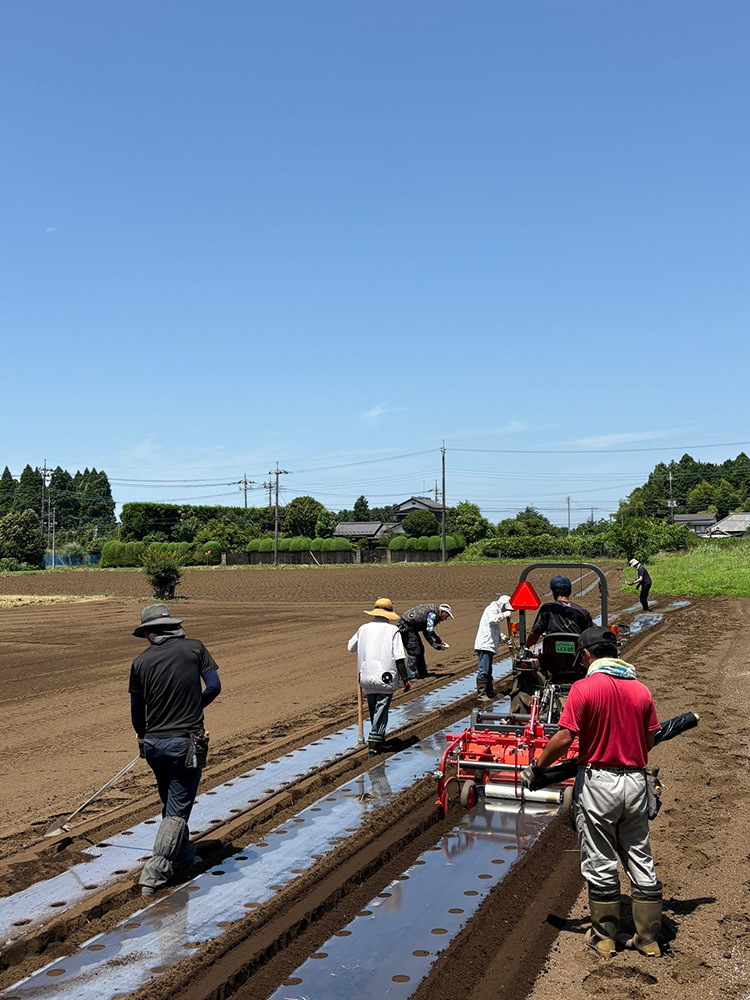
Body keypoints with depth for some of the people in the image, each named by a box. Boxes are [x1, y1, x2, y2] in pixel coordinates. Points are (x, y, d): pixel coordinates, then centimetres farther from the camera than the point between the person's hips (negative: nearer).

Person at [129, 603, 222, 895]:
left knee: (170, 802, 23)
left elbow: (136, 711, 9)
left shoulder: (140, 662, 1)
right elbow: (214, 686, -6)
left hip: (154, 743, 3)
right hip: (187, 743, -3)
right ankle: (155, 871, -7)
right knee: (178, 808, 3)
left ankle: (181, 851, 40)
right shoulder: (195, 648, -3)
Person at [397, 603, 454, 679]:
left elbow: (425, 632, 18)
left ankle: (422, 673, 28)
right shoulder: (433, 614, -16)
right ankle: (410, 677, -10)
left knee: (420, 650, 17)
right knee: (414, 652, -12)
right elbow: (429, 631, -22)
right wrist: (439, 641, -9)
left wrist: (433, 644, 8)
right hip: (406, 627, -11)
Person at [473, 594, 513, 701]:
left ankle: (490, 692, 26)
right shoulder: (492, 608, -7)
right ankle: (481, 694, -8)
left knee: (488, 671, 17)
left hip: (489, 646, 11)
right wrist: (504, 615, -18)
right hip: (484, 645, -11)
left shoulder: (497, 610, 24)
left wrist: (502, 637, 16)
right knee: (483, 670, -9)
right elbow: (492, 620, -29)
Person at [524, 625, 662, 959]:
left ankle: (604, 937, 19)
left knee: (600, 865, 8)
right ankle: (648, 938, 22)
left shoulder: (585, 687, -13)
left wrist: (535, 767, -2)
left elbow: (563, 739, -16)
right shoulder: (641, 689, 3)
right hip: (635, 781, 5)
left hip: (598, 783, -5)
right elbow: (649, 741, 9)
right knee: (640, 862, 14)